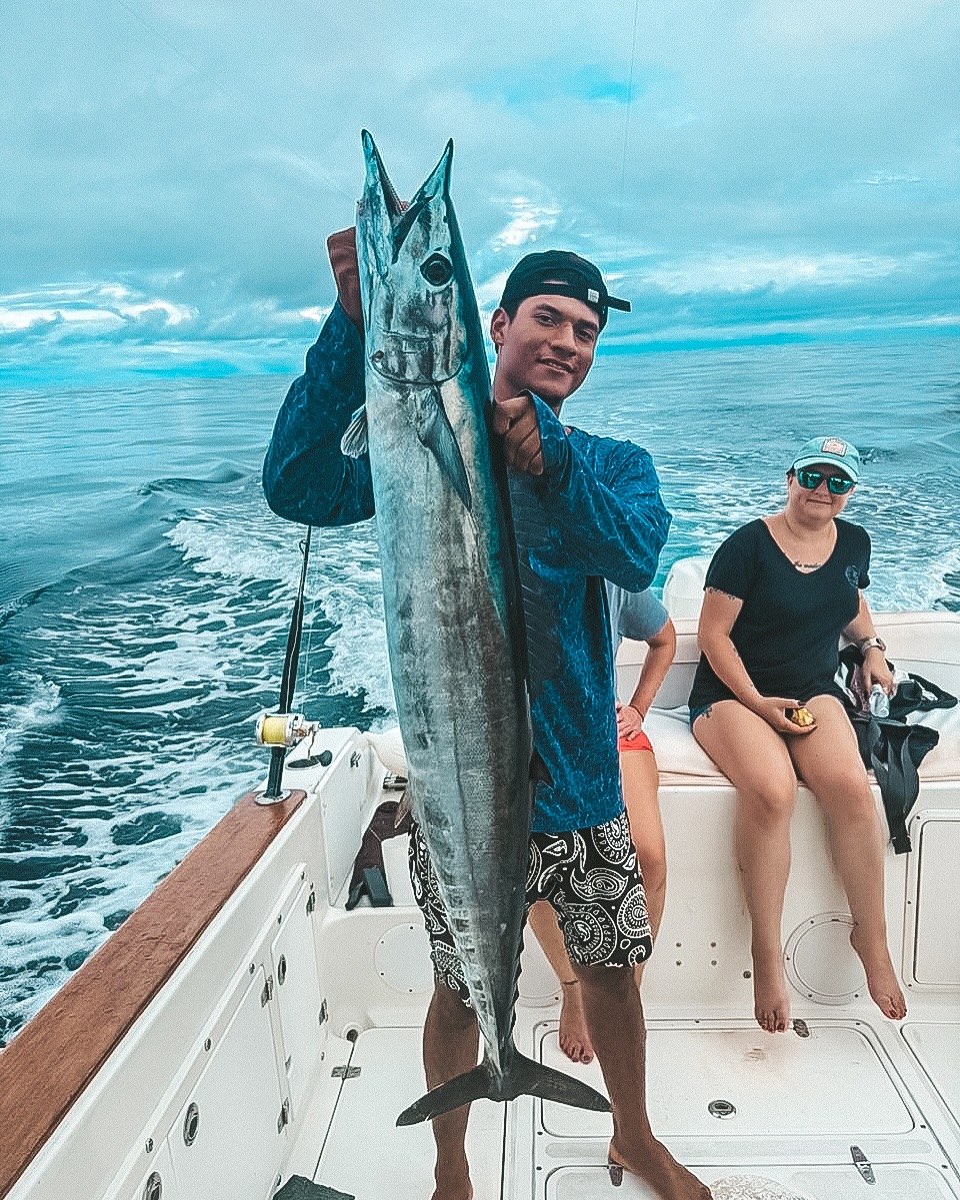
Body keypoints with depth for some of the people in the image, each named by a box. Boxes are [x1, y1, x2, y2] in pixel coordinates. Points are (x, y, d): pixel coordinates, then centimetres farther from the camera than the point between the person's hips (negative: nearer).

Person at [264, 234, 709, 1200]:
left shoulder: (615, 465, 2)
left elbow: (635, 556, -20)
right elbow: (299, 490, -25)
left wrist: (544, 451, -36)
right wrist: (356, 322, -35)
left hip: (580, 777, 3)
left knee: (611, 971, 20)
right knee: (461, 988, 15)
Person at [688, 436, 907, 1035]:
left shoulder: (854, 543, 11)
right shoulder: (748, 546, -8)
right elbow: (713, 634, -8)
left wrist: (872, 645, 11)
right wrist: (759, 704, -15)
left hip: (813, 692, 4)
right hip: (734, 694, -4)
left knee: (849, 783, -27)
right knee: (771, 790, -33)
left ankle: (873, 937, -6)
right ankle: (767, 953, -17)